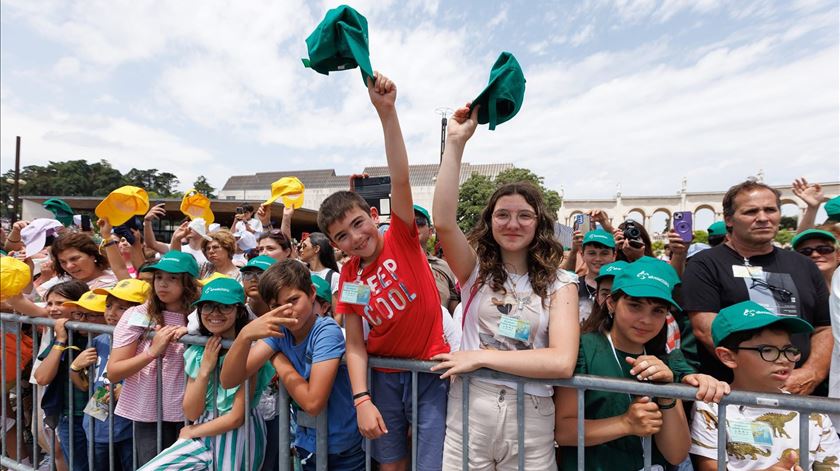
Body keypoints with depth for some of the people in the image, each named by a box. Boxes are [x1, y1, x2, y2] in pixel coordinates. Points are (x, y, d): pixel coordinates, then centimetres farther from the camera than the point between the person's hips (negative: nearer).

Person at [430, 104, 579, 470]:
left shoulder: (560, 284, -3)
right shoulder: (476, 270, -3)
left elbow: (562, 362, -14)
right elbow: (443, 222, -21)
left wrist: (482, 357, -15)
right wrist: (456, 143, -21)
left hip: (530, 417, 1)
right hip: (469, 409, 0)